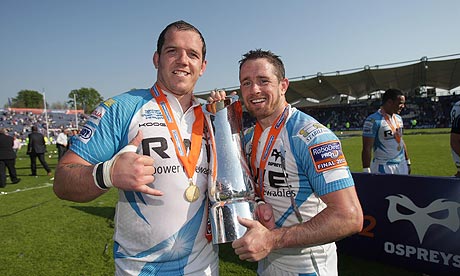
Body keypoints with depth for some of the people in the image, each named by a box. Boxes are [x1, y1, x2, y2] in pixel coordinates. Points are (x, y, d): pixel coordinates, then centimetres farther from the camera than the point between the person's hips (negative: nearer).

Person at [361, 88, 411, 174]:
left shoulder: (399, 118, 11)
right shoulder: (373, 120, -16)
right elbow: (367, 148, -17)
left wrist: (407, 162, 20)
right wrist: (366, 171, -19)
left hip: (402, 165, 8)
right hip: (383, 167, -7)